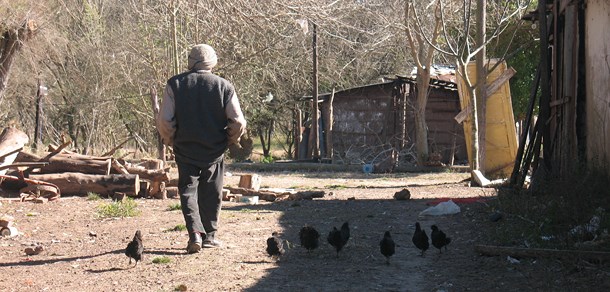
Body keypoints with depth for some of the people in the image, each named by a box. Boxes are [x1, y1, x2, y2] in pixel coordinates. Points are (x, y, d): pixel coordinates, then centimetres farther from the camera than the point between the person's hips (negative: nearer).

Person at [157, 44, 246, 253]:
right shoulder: (224, 86, -3)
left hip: (185, 149, 0)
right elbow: (238, 122, -7)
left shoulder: (175, 84, -3)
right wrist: (231, 140, 11)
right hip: (214, 150, 1)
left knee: (188, 190, 4)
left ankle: (195, 232, -14)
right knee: (211, 193, 14)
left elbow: (164, 121, -8)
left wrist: (170, 140, 9)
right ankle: (209, 235, 20)